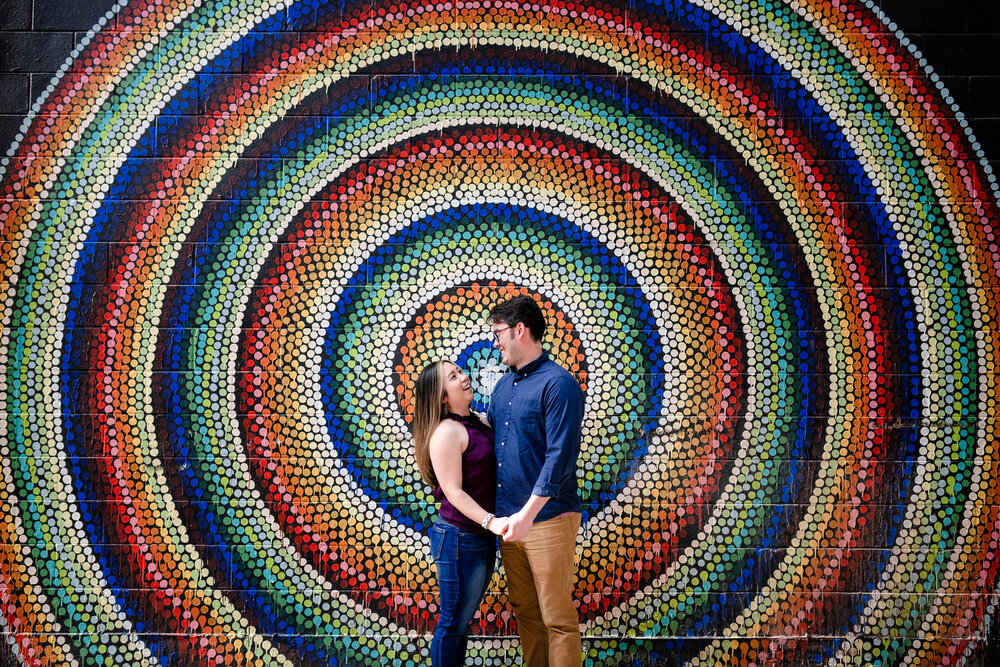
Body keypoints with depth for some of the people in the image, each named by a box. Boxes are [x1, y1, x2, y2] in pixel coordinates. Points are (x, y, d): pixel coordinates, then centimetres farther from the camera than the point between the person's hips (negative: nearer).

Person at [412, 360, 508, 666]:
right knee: (454, 623, 0)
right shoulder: (447, 431, -16)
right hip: (459, 539, -9)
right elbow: (453, 492, -20)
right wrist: (491, 521, -28)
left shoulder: (479, 423, 11)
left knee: (462, 619, 16)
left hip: (482, 538, 9)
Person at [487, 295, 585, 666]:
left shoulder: (558, 384, -11)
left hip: (547, 519, -8)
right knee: (524, 609, 13)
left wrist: (527, 514, -22)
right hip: (508, 518, 8)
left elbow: (559, 458, -18)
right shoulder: (503, 387, 14)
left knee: (557, 618, -3)